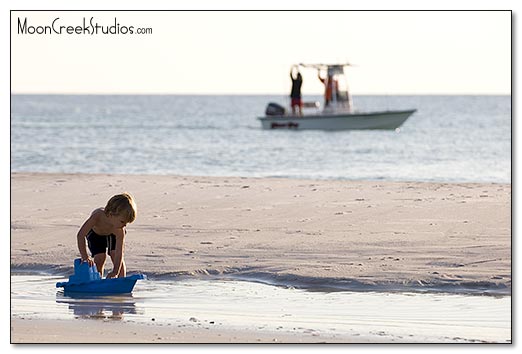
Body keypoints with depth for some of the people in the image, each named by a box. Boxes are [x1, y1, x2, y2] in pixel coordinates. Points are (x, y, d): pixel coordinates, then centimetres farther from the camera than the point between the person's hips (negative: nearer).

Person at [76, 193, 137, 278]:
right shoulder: (97, 216, -46)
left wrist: (115, 273, -52)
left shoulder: (120, 230, -40)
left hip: (113, 234, 1)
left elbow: (119, 253, -40)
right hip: (95, 233, -1)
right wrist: (85, 257, -48)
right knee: (99, 258, -14)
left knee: (118, 258, -10)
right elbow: (81, 235, -43)